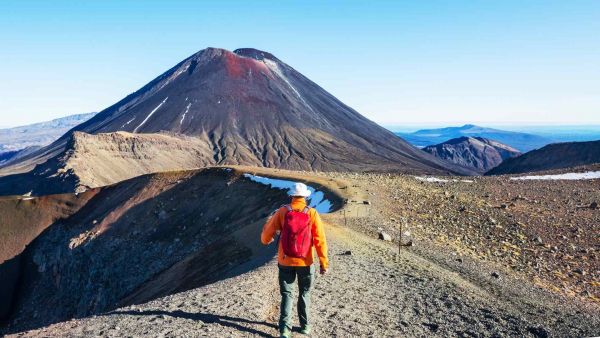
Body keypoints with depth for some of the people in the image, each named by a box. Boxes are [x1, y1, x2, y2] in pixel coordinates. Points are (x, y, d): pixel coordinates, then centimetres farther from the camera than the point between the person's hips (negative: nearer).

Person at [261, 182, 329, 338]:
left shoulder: (282, 211, -6)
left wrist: (266, 240, 24)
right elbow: (319, 240, -11)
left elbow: (267, 231, 0)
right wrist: (324, 263, -7)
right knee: (304, 293, 19)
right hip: (305, 262, 0)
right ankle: (305, 325, 25)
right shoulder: (312, 214, -8)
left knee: (286, 294, 12)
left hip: (285, 261, 0)